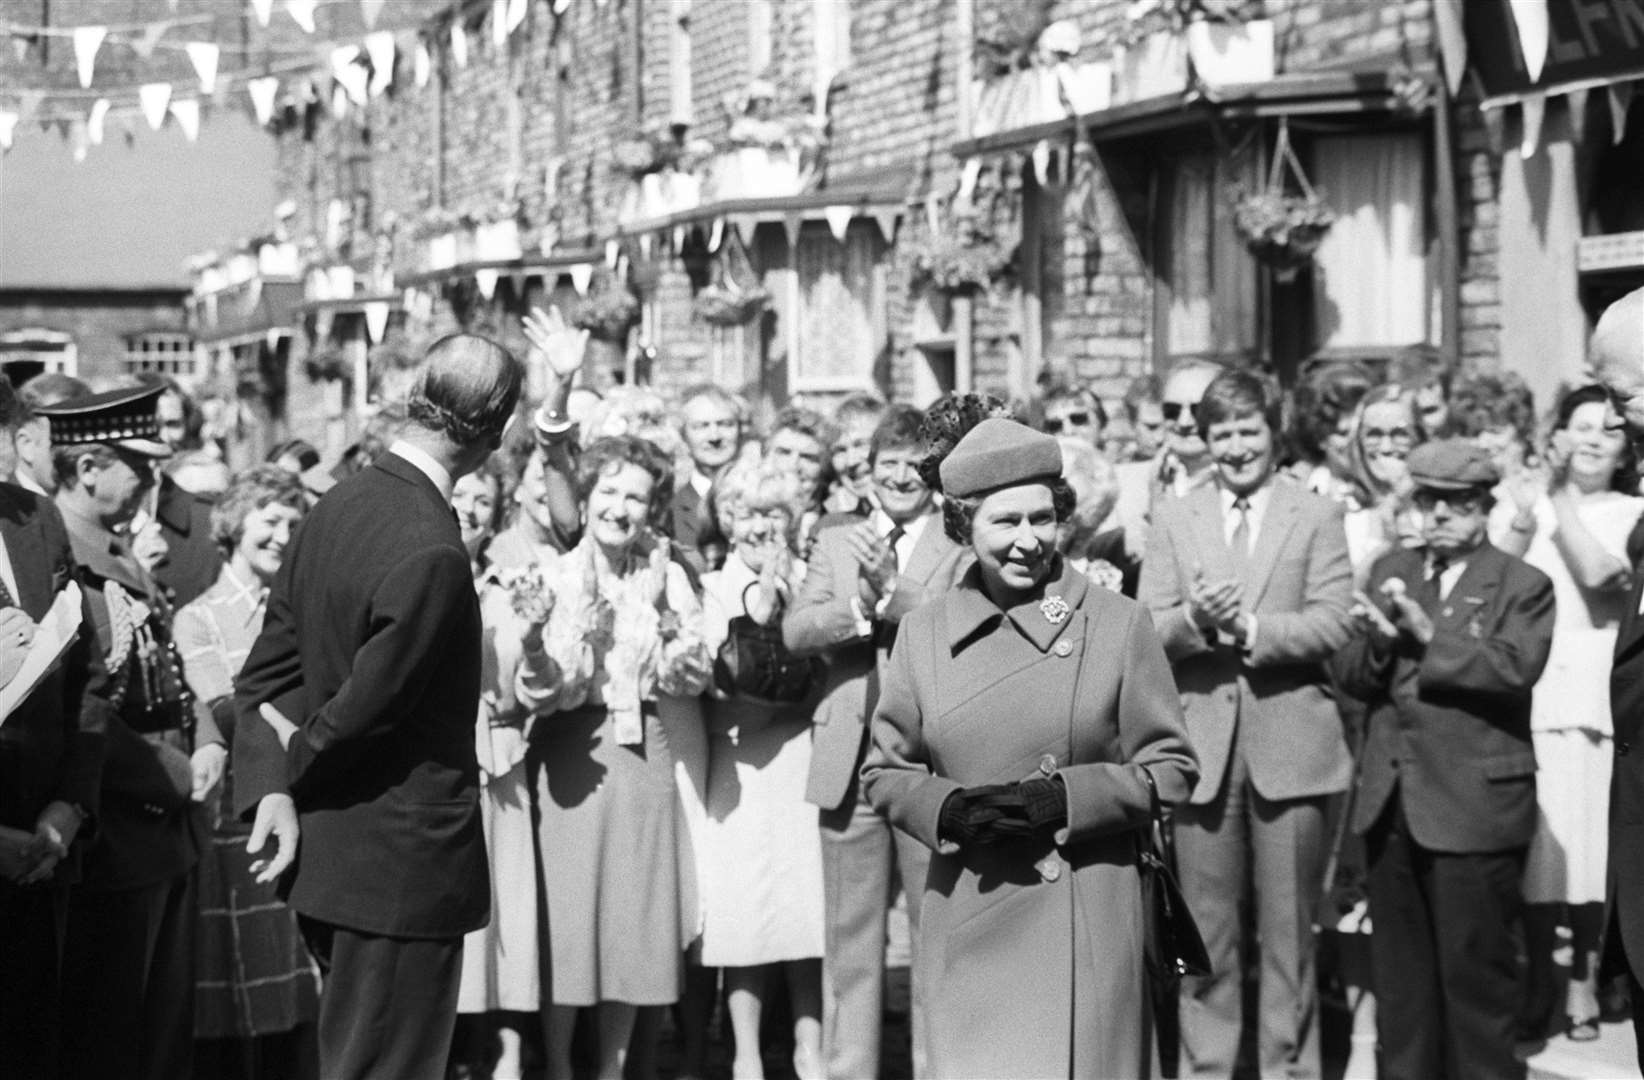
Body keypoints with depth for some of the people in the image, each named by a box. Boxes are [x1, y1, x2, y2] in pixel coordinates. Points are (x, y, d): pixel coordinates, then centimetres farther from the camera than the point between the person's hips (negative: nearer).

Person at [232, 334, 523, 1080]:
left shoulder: (339, 506, 4)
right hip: (402, 865, -9)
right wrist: (298, 761, -1)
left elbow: (268, 669, 6)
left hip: (327, 852, 9)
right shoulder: (432, 553, -24)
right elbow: (365, 705, -19)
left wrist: (270, 786, -2)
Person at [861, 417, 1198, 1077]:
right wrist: (950, 809, -9)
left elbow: (1170, 771, 1)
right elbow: (885, 772, 12)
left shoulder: (1118, 625, 0)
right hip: (966, 925, 2)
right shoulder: (924, 634, 6)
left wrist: (1065, 799, -13)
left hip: (1088, 918, -2)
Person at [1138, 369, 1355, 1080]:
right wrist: (1195, 619, -18)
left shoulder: (1317, 516, 5)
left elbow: (1334, 624, -6)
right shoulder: (1173, 519, 11)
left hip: (1289, 745, -1)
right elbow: (1149, 631, 2)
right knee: (1205, 934, 6)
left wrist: (1248, 626, -18)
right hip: (1203, 744, 1)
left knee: (1288, 932, 5)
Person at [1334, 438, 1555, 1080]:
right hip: (1392, 804, 5)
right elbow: (1350, 676, 7)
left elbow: (1514, 668, -18)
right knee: (1399, 971, 14)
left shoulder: (1522, 587, -1)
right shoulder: (1391, 571, 14)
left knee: (1477, 969, 0)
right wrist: (1378, 643, -13)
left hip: (1473, 807, -5)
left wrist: (1428, 635, -21)